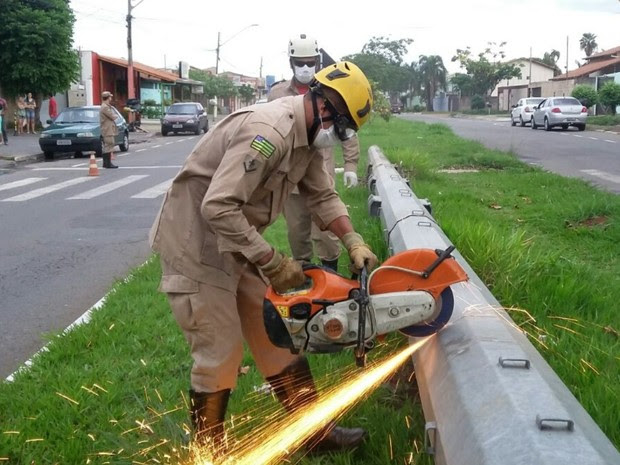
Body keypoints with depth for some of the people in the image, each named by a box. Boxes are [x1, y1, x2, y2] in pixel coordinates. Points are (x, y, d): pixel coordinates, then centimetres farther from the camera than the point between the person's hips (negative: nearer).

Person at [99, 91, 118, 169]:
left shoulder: (106, 106, 18)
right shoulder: (105, 107, -16)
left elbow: (113, 116, 20)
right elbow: (113, 117, -19)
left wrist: (114, 116, 0)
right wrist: (115, 115, 0)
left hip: (108, 130, 11)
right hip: (108, 131, -11)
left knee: (106, 147, 14)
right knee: (109, 146, -10)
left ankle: (105, 163, 19)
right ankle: (108, 163, -10)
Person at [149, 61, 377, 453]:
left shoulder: (306, 136, 2)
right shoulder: (269, 132, -29)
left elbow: (323, 195, 10)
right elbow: (218, 207, -35)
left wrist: (354, 242, -5)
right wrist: (274, 263, -27)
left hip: (235, 245, 10)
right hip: (196, 245, -10)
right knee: (221, 353, -4)